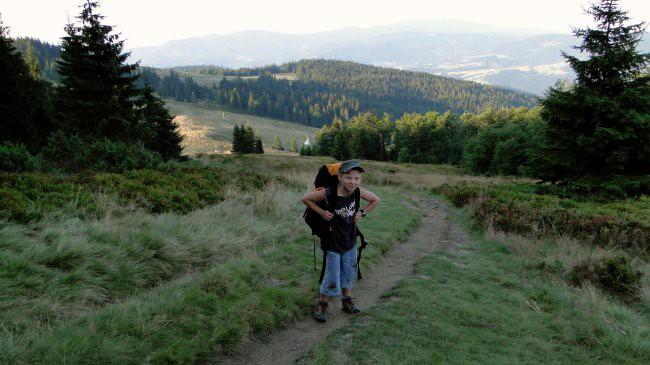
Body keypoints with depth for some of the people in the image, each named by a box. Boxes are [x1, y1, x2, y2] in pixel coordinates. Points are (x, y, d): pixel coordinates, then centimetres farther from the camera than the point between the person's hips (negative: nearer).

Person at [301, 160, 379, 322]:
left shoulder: (358, 192, -14)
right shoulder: (329, 193, -24)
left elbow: (375, 200, 5)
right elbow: (305, 199, -13)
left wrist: (362, 213, -5)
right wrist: (321, 212, -17)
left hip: (350, 242, 4)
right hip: (333, 243, -4)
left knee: (349, 274, 18)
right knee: (332, 280, 1)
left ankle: (347, 301, 38)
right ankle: (321, 305, 22)